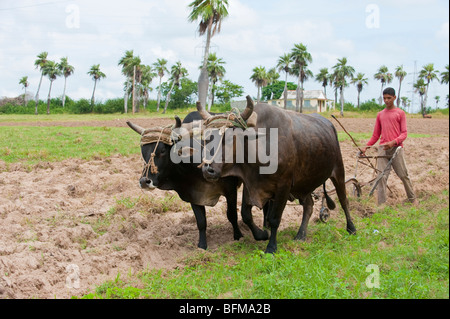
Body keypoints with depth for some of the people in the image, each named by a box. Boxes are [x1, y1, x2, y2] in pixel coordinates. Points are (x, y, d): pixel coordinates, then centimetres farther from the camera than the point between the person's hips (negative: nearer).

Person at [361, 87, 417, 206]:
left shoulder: (400, 113, 6)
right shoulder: (380, 115, 17)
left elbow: (404, 133, -1)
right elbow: (376, 135, 21)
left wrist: (393, 142, -18)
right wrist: (366, 146, 8)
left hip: (396, 148, -3)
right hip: (383, 149, 3)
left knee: (403, 175, 1)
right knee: (382, 176, -5)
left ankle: (412, 198, 21)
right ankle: (381, 204, -6)